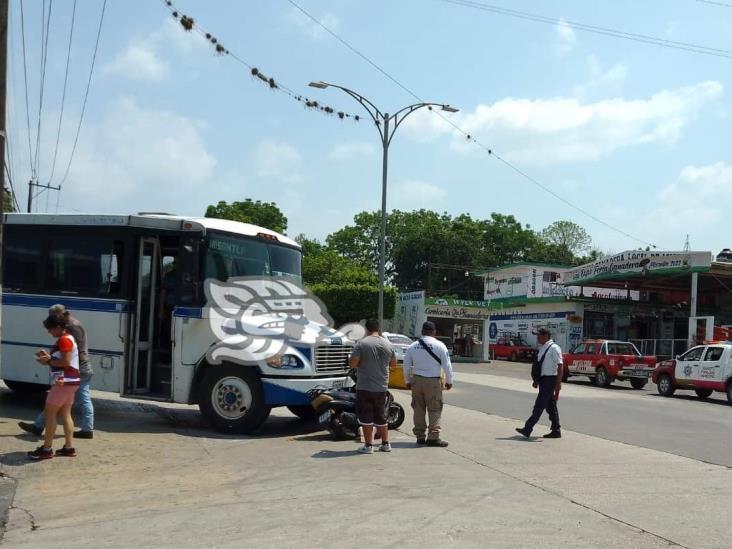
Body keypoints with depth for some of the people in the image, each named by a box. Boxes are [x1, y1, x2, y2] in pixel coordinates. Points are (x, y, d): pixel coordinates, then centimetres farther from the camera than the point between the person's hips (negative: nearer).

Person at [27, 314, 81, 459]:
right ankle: (69, 447, 11)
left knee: (50, 412, -5)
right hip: (69, 381, 10)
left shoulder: (64, 340, -15)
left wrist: (48, 361, -12)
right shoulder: (68, 338, 17)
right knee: (65, 414, 11)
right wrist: (48, 356, 6)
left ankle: (46, 449, -3)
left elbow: (66, 362, -22)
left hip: (64, 382, -10)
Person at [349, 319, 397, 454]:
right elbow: (393, 363, 15)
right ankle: (385, 444, 21)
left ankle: (368, 445, 3)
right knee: (381, 416, 16)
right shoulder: (387, 344, 4)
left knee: (366, 417, 2)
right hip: (382, 387, 5)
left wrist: (363, 362, 5)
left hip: (365, 387, -5)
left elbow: (353, 363, -15)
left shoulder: (362, 343, -12)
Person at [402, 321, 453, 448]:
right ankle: (433, 437, -2)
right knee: (435, 409, 2)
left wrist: (408, 381, 21)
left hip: (416, 380, 4)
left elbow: (406, 365, 10)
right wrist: (449, 381, 7)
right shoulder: (439, 345, -6)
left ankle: (420, 436, 17)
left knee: (418, 409, 12)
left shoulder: (412, 346, 5)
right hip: (433, 381, -4)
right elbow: (447, 365, -4)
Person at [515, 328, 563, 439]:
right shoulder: (543, 348, 12)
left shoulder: (554, 348, -14)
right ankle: (556, 431, 19)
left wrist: (558, 384, -21)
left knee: (539, 405, -8)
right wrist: (536, 380, 18)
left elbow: (560, 366, -17)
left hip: (549, 380, -9)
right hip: (543, 380, 9)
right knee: (550, 406, 12)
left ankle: (527, 429, -7)